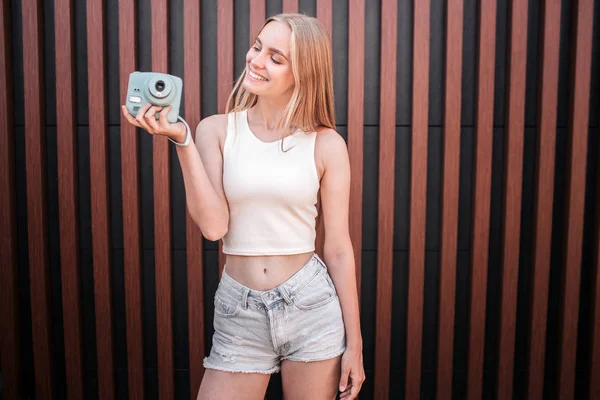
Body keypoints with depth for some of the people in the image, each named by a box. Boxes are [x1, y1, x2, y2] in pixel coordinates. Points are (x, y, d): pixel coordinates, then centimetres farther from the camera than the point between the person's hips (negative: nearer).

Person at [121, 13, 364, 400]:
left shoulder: (326, 145, -4)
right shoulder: (217, 130, -1)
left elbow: (339, 248, -1)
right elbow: (214, 225, -12)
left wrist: (354, 343, 1)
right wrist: (182, 141, -19)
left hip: (312, 308, 0)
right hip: (240, 311, 1)